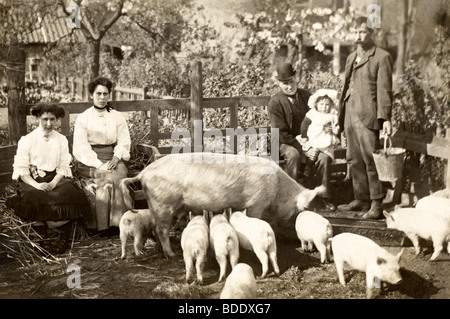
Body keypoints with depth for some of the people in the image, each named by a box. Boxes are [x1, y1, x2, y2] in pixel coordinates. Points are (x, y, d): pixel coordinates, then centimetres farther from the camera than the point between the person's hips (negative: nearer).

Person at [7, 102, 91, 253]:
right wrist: (37, 185, -19)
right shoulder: (27, 140, 1)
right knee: (37, 199, -34)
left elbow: (63, 167, 5)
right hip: (31, 180, -2)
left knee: (70, 193, -28)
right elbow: (21, 169, -3)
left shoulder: (61, 140, 10)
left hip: (55, 179, 2)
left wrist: (53, 183, -14)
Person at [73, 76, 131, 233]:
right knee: (108, 179, -30)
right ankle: (102, 224, -24)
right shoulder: (83, 118, 5)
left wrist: (116, 157, -12)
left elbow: (124, 142, 9)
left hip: (112, 158, 3)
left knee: (120, 177, -28)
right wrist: (99, 164, -17)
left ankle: (118, 221, -24)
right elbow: (81, 147, -4)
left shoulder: (118, 117, 15)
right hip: (90, 161, -3)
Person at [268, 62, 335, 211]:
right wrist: (300, 145, -19)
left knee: (325, 156, -24)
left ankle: (324, 197, -12)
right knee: (294, 155, -37)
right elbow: (281, 134, -11)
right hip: (286, 143, -4)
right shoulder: (275, 103, -8)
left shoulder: (306, 96, 8)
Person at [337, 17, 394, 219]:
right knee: (354, 160, 10)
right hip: (350, 116, 7)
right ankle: (361, 199, 19)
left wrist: (385, 118, -14)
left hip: (367, 117, -7)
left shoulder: (382, 57, -2)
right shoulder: (351, 58, 20)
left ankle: (377, 204, -2)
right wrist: (340, 114, 14)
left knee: (371, 160, -7)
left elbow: (384, 90, -8)